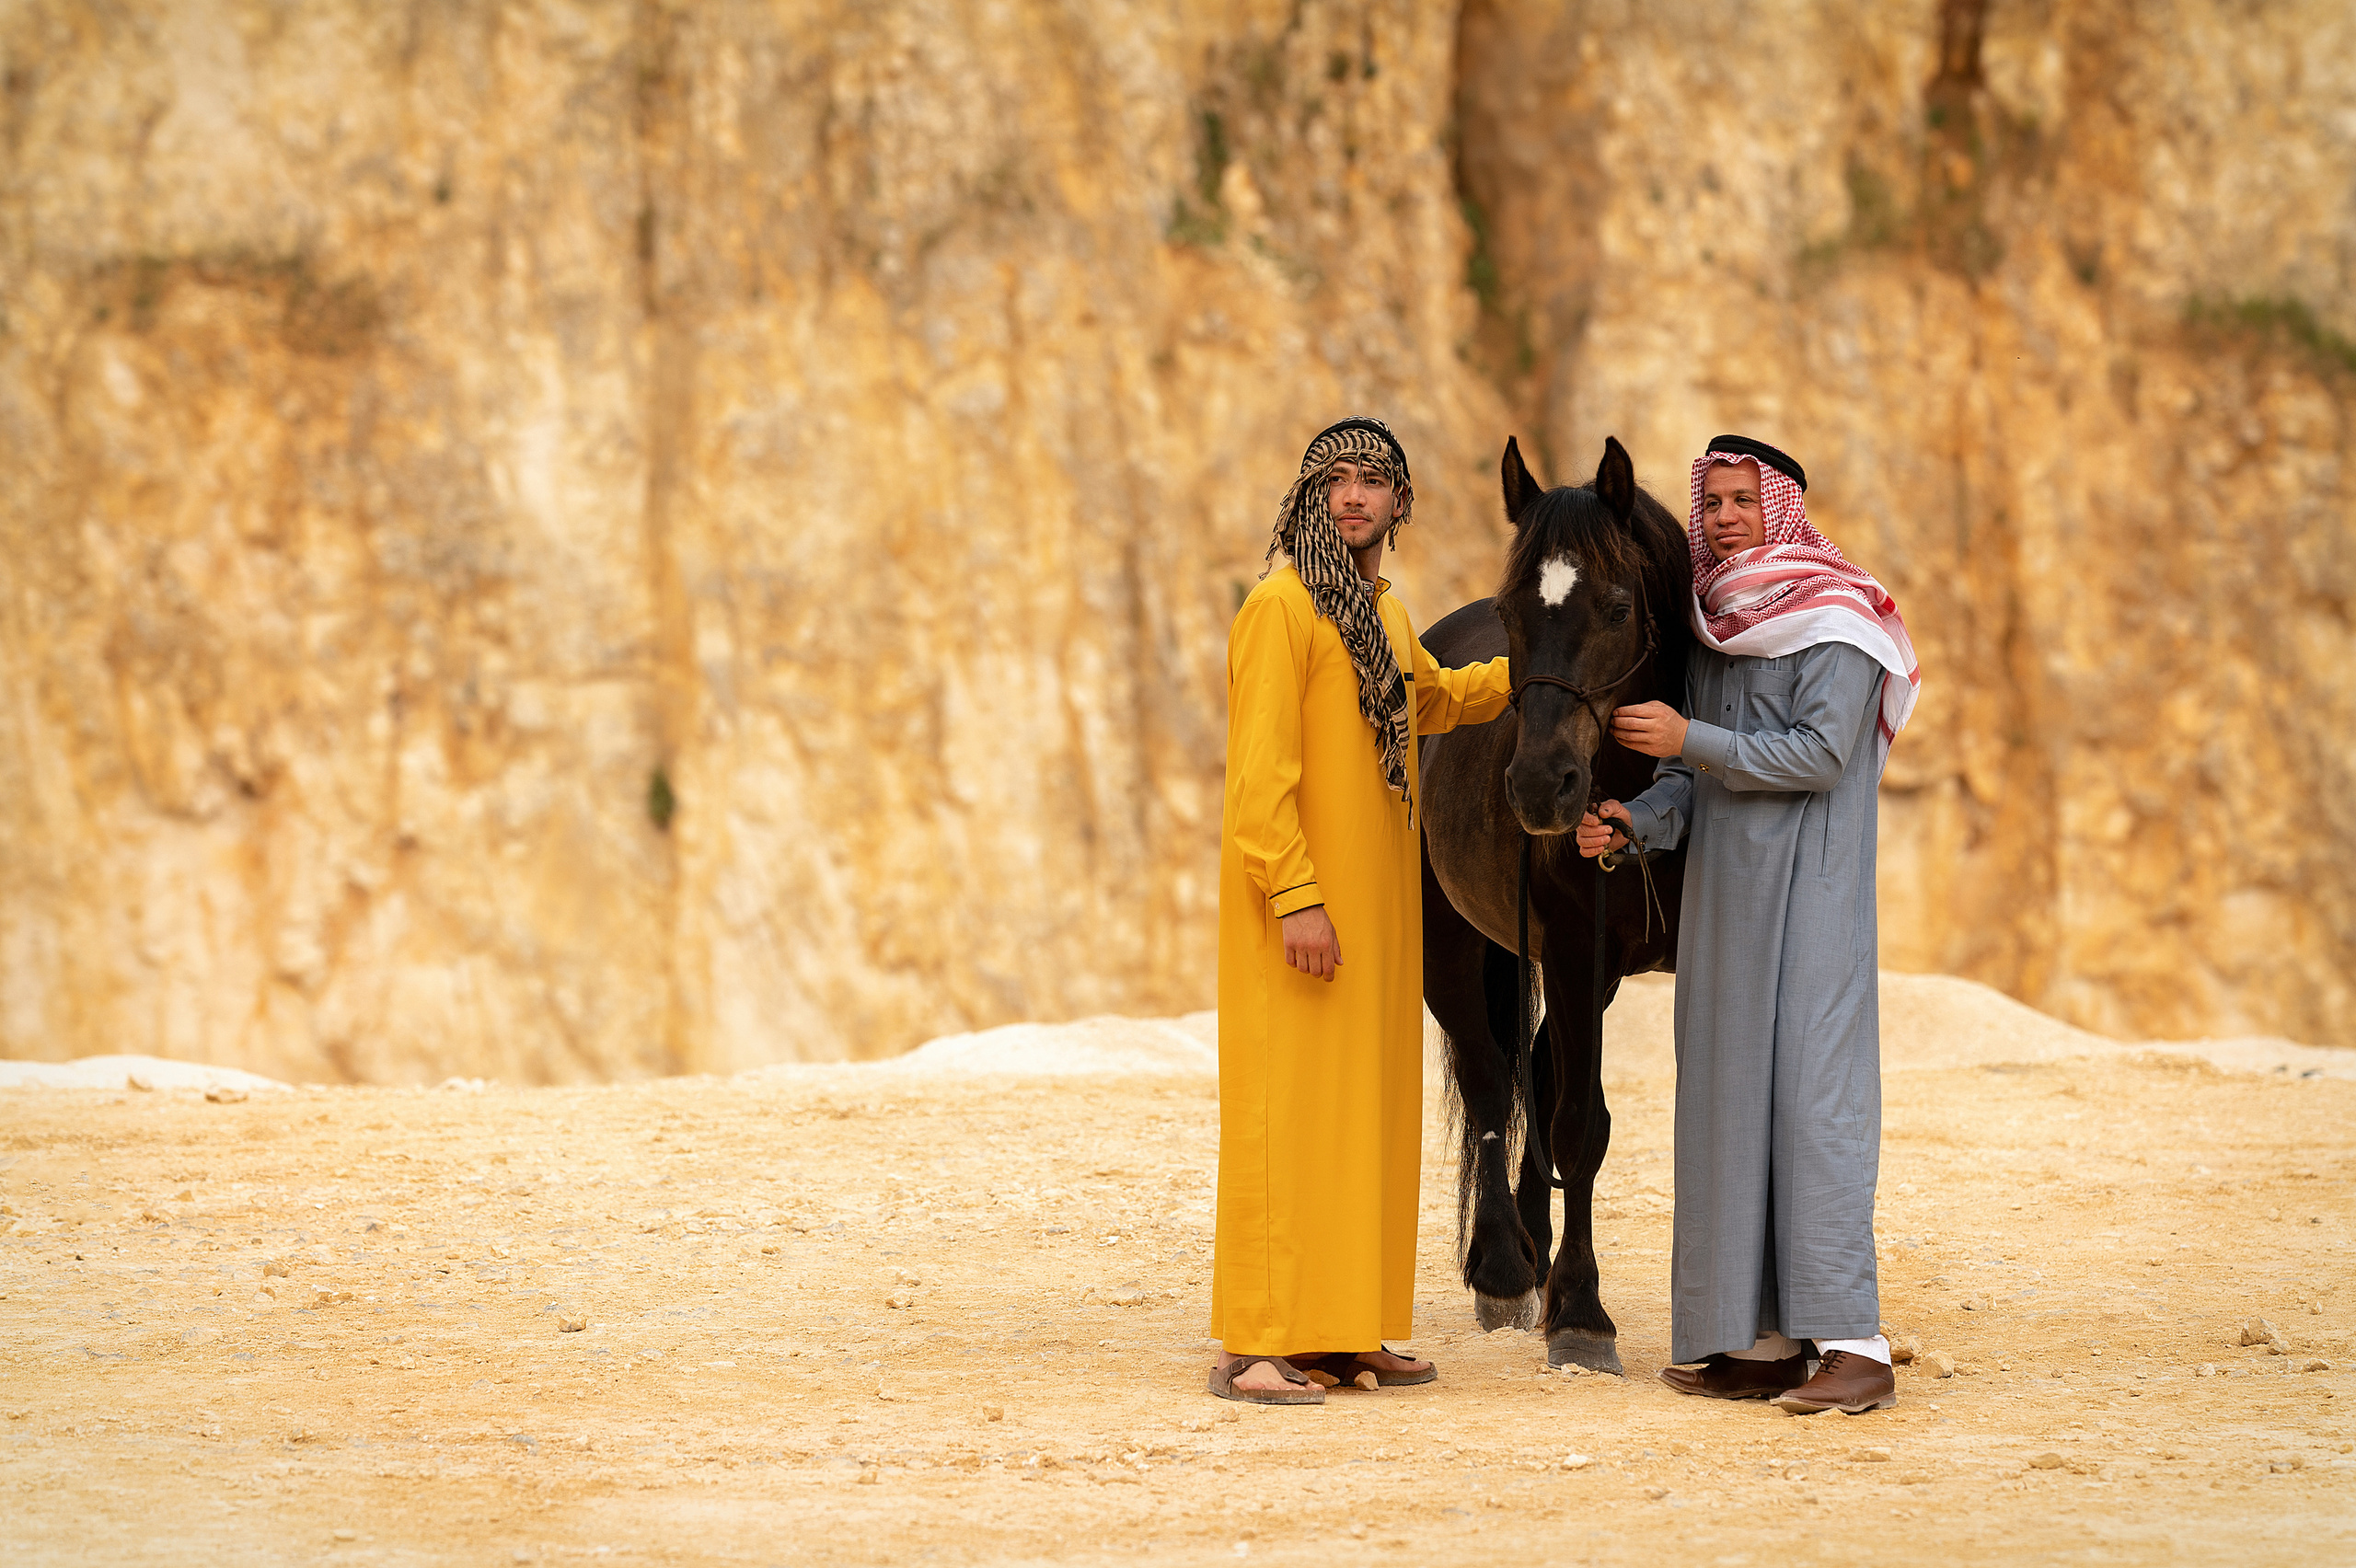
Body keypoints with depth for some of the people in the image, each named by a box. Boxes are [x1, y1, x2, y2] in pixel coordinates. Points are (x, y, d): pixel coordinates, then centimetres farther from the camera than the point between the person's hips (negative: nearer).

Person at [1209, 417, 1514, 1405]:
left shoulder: (1383, 614, 14)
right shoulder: (1282, 607, -12)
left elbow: (1432, 699, 36)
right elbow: (1260, 767, -18)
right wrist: (1296, 898, -24)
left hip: (1376, 901, 9)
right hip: (1300, 902, -9)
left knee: (1364, 1110, 10)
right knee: (1285, 1109, -9)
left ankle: (1345, 1334, 16)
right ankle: (1253, 1348, -8)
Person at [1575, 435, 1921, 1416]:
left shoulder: (1832, 620, -8)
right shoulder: (1714, 627, 15)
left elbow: (1819, 753, -17)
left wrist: (1688, 739, -17)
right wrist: (1633, 820, -2)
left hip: (1808, 893, -8)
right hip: (1723, 892, 8)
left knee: (1810, 1090, -14)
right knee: (1726, 1097, 6)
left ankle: (1853, 1346, -17)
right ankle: (1761, 1337, 9)